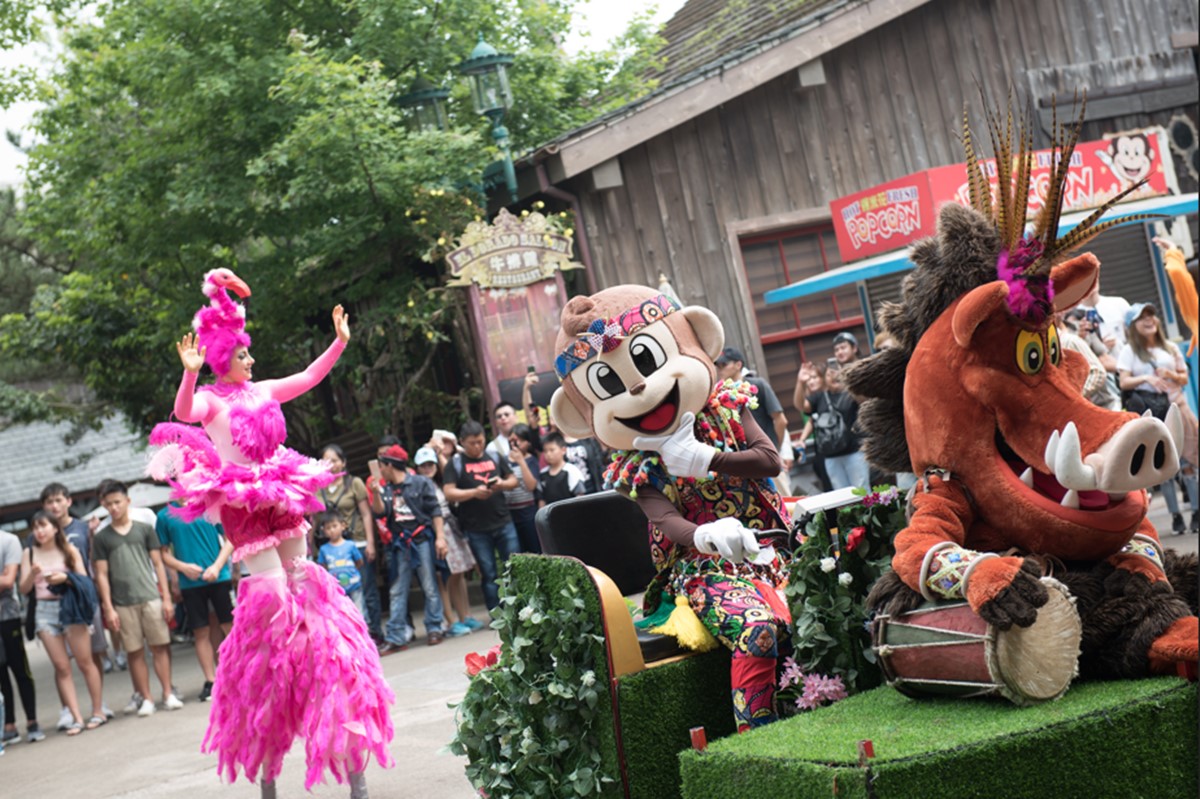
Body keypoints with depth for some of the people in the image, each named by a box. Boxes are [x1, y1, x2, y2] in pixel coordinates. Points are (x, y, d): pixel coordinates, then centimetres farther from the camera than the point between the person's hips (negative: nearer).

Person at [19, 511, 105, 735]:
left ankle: (98, 712, 5)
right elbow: (24, 588, 5)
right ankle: (77, 718, 1)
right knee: (61, 667, 0)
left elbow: (84, 579, 1)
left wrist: (65, 578, -18)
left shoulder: (69, 550, 4)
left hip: (69, 607, -2)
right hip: (44, 610, 2)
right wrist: (32, 574, -15)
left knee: (84, 662, -2)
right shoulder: (29, 553, 7)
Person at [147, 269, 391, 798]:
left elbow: (310, 377, 19)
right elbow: (183, 413, -28)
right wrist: (189, 374, -42)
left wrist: (339, 342, 12)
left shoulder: (264, 391, 11)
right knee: (269, 592, -14)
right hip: (243, 506, -7)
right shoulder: (211, 399, -7)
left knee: (305, 586, 7)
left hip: (281, 498, 7)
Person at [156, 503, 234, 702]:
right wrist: (183, 567, -10)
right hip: (190, 583, 1)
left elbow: (229, 540, 3)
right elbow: (164, 553, 7)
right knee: (201, 633, 6)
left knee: (230, 627, 0)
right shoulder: (165, 515, 5)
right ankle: (210, 681, 15)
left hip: (218, 578, -1)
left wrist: (217, 566, -10)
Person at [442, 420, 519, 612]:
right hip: (476, 529, -2)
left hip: (504, 523, 3)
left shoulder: (495, 458, 11)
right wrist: (474, 492, -22)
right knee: (489, 574, 3)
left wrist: (503, 484, -8)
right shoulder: (455, 464, 1)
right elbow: (449, 493, -7)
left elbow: (513, 480, 15)